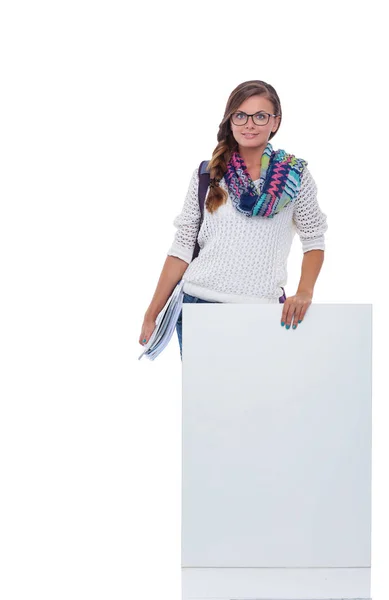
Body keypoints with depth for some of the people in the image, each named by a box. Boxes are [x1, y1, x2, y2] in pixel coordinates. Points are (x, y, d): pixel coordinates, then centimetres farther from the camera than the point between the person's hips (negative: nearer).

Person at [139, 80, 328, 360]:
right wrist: (151, 315, 3)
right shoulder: (206, 175, 3)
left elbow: (314, 240, 6)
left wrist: (304, 292, -11)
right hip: (198, 305, 1)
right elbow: (182, 248, 5)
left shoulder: (295, 174, 2)